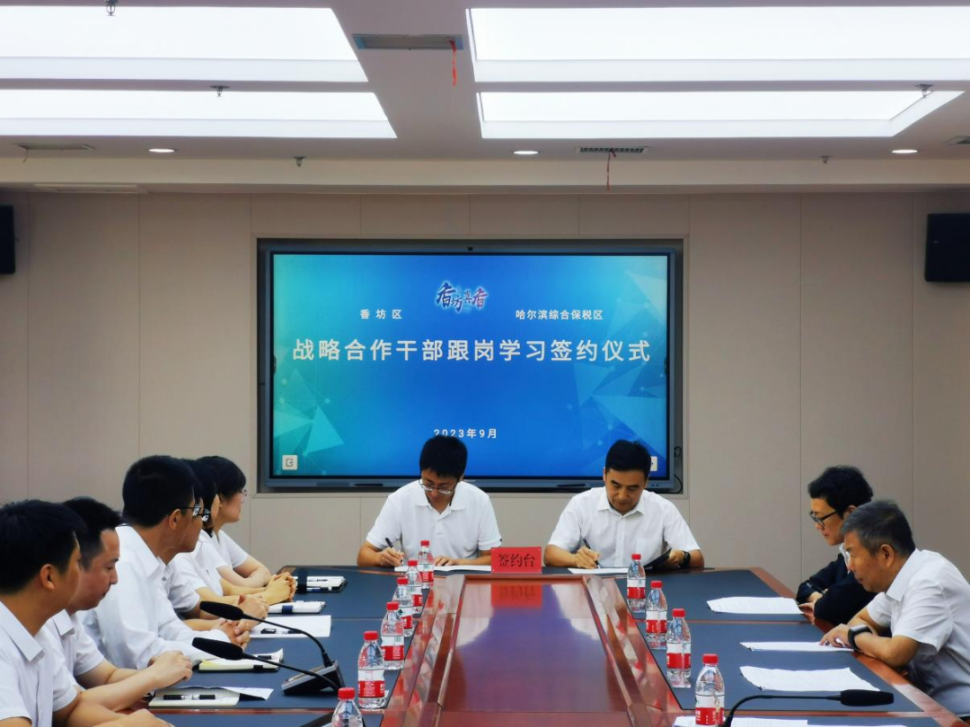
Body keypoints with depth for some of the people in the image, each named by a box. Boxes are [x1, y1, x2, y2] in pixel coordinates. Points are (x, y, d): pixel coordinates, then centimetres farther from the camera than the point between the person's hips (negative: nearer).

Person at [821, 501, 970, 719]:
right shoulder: (898, 576, 4)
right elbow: (862, 619, 17)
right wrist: (867, 639, -6)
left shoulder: (929, 583, -22)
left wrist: (854, 636, -9)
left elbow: (895, 654, -29)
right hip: (933, 699, 7)